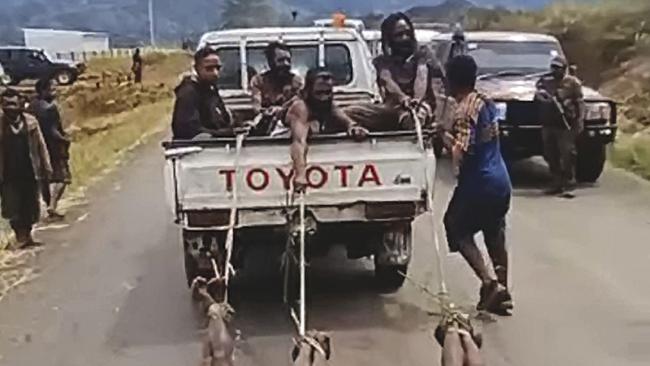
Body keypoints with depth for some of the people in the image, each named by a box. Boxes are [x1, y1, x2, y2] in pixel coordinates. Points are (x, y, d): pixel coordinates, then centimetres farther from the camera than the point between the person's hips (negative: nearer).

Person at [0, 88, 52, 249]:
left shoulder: (30, 121, 0)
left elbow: (40, 145, 4)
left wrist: (46, 167, 1)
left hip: (29, 171, 2)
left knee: (30, 205, 8)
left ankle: (27, 234, 24)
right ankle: (20, 236, 10)